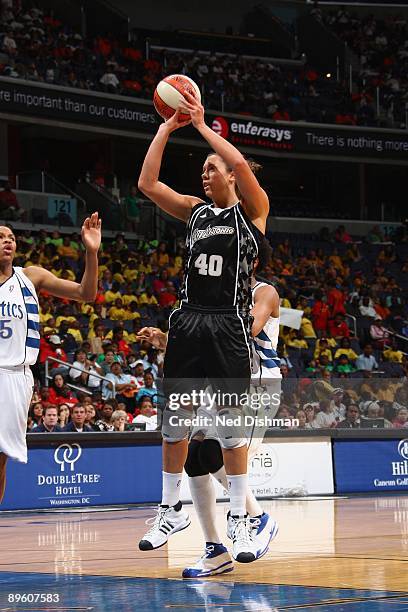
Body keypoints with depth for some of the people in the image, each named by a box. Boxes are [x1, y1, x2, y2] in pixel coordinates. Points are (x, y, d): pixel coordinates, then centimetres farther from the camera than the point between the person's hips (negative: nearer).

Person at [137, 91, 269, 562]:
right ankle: (171, 511, 19)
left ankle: (239, 519, 3)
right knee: (173, 418, 7)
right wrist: (167, 127, 6)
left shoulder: (251, 210, 1)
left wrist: (202, 125, -8)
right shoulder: (195, 210, 15)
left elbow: (241, 164, -17)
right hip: (188, 320, 5)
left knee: (230, 421, -4)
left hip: (227, 324, -5)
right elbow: (147, 184, 7)